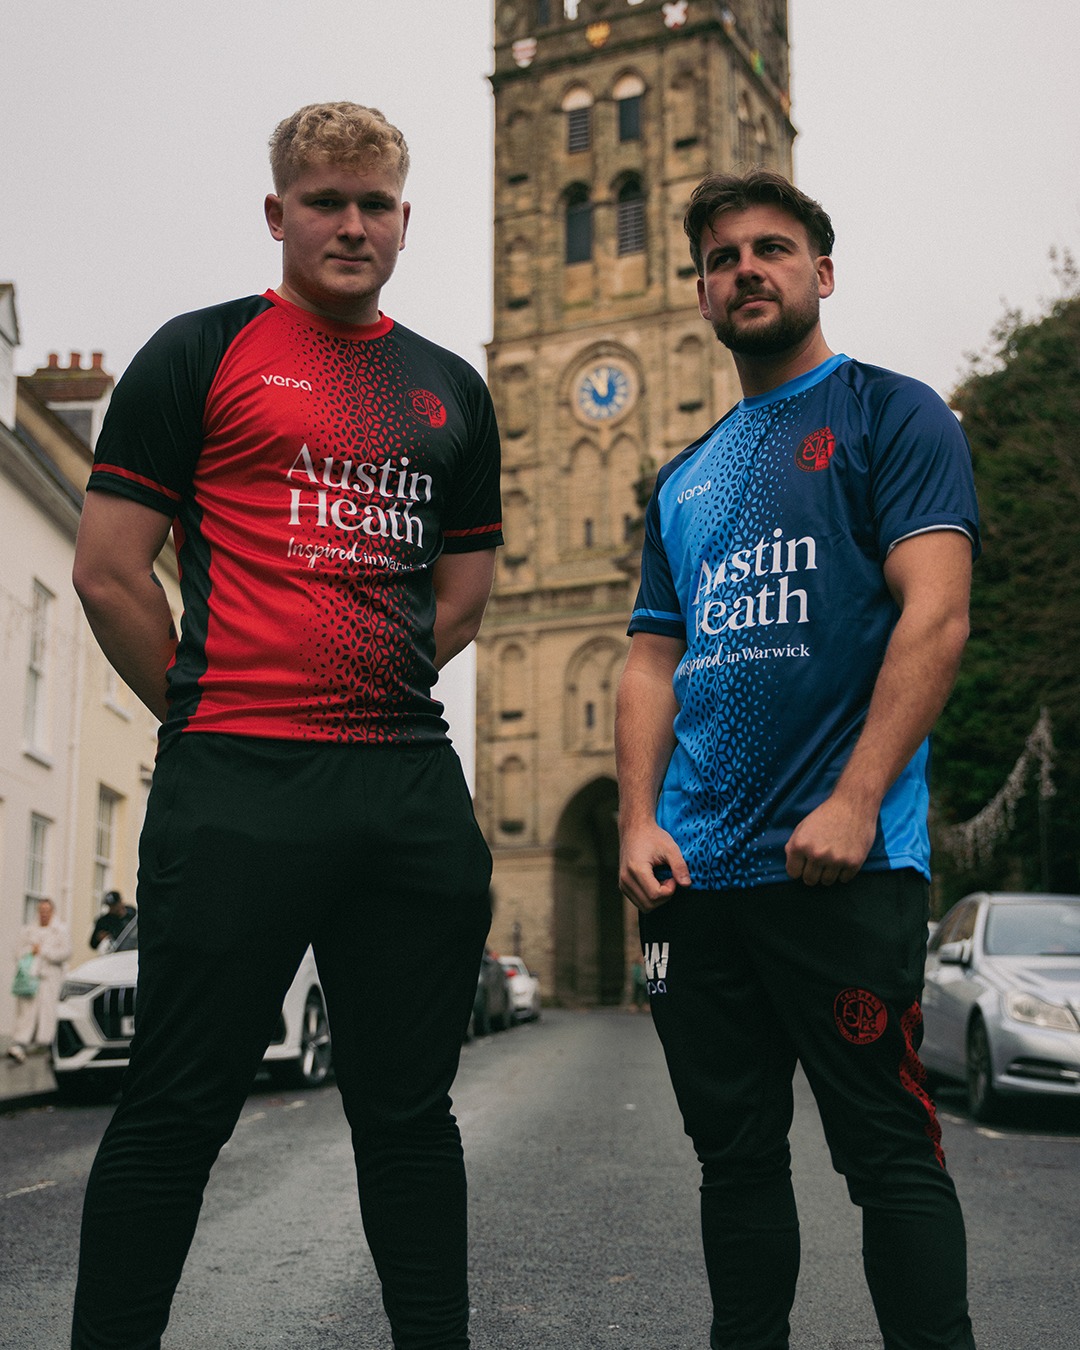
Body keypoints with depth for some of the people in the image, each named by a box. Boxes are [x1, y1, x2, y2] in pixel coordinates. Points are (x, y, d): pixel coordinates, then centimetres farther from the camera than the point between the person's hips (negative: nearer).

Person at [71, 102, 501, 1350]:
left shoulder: (451, 389, 17)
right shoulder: (204, 353, 3)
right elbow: (108, 569, -1)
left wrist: (370, 693, 11)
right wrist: (212, 710, 1)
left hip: (413, 788, 5)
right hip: (235, 790, -4)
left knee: (408, 1104, 13)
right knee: (179, 1108, 2)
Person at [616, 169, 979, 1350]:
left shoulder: (891, 415, 3)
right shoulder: (684, 478, 20)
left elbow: (936, 614, -10)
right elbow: (652, 662, 17)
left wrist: (854, 800, -19)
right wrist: (638, 823, 2)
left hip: (843, 866, -6)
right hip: (695, 876, 6)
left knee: (889, 1152, -2)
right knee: (734, 1153, 12)